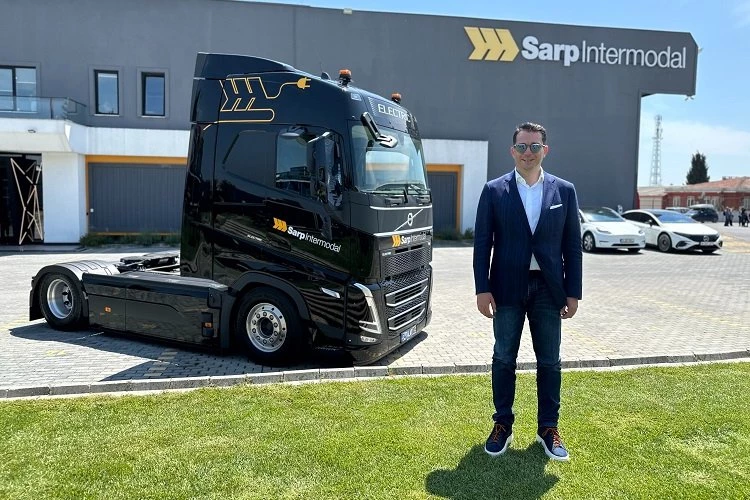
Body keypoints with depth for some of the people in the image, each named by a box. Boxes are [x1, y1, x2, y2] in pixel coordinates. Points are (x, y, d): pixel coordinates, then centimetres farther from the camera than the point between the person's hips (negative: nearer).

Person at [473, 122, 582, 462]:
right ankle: (502, 425, 24)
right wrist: (482, 289, -7)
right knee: (504, 359, 8)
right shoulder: (494, 191, 0)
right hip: (507, 287, -1)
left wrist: (573, 293, 1)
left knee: (549, 362, 9)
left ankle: (548, 428, 25)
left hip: (548, 288, 1)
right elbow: (482, 243, -1)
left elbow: (572, 245, 5)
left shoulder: (564, 191, 4)